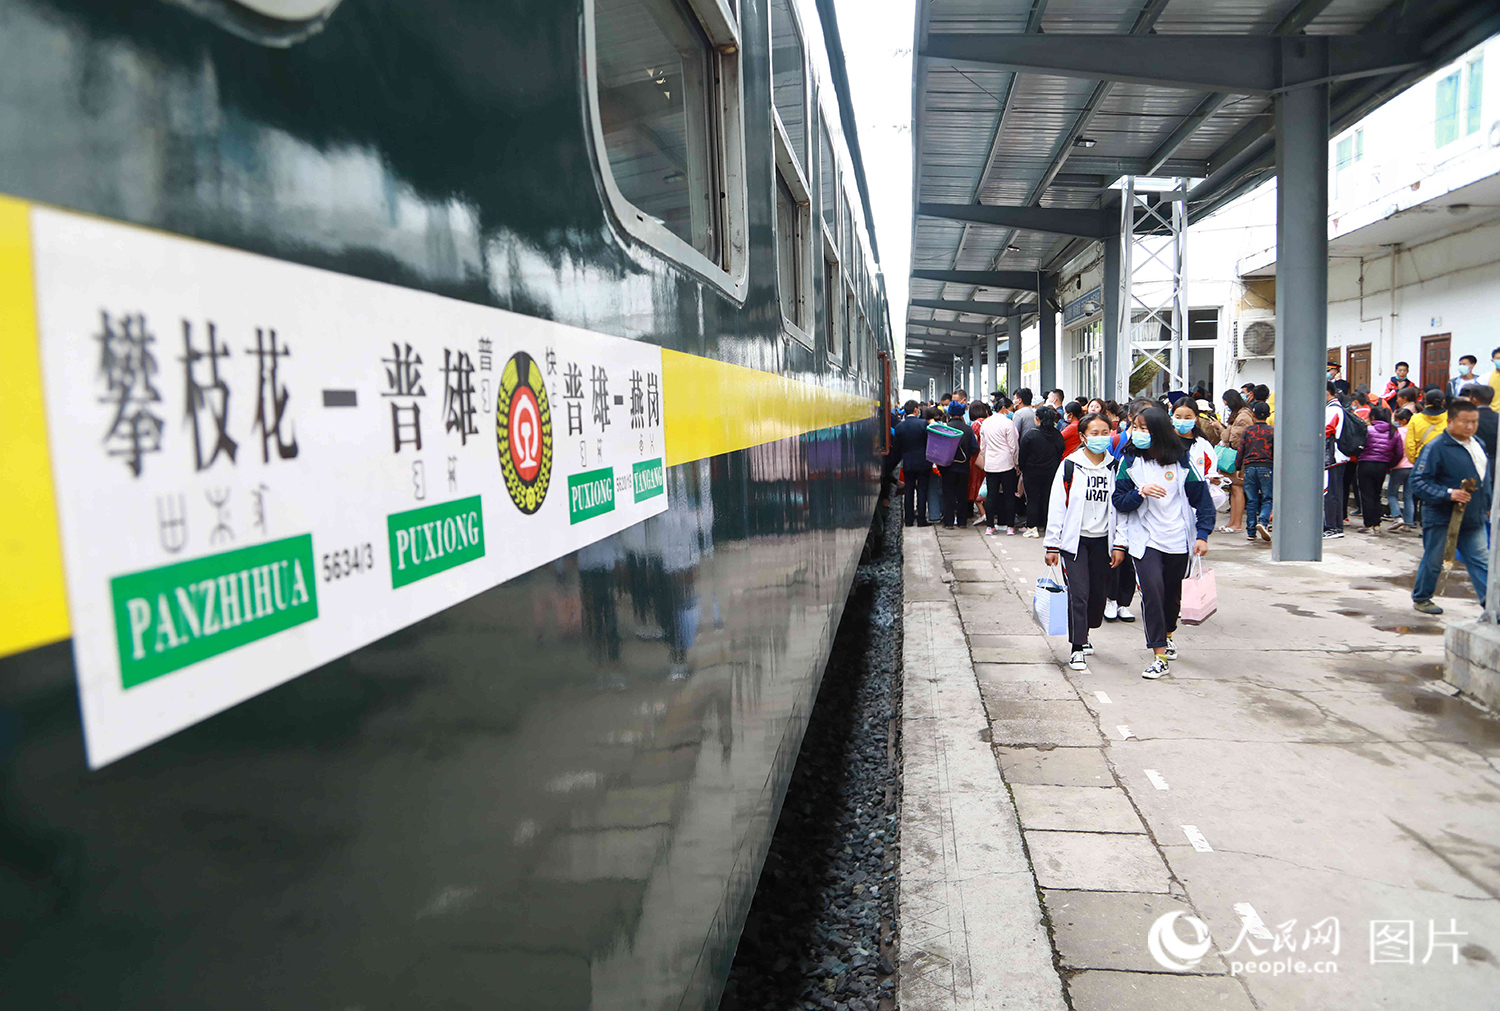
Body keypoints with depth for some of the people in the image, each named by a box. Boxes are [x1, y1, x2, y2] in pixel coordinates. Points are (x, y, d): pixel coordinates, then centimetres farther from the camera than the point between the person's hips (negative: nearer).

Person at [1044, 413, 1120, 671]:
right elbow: (1057, 506, -5)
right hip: (1075, 539, -4)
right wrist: (1052, 544, -6)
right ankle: (1076, 649, -4)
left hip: (1102, 540, 4)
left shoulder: (1114, 467, 5)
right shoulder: (1070, 466, -6)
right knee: (1078, 592, -10)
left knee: (1099, 592, 10)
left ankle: (1083, 634, 34)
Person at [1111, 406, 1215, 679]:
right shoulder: (1130, 461, -2)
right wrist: (1141, 492, -21)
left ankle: (1167, 634, 46)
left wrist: (1202, 534, -6)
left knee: (1173, 592, 16)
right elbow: (1119, 502, -2)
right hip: (1145, 540, -1)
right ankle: (1160, 658, -14)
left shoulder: (1182, 461, -4)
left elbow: (1202, 498, 1)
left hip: (1178, 540, 1)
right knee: (1152, 589, -18)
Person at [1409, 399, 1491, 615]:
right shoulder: (1436, 447, -15)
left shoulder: (1478, 445, 11)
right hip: (1441, 518, -6)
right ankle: (1421, 598, 24)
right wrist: (1448, 493, -27)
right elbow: (1418, 481, -19)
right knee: (1433, 560, 7)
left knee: (1481, 561, 4)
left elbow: (1484, 479, 24)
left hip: (1472, 517, 6)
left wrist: (1486, 505, 21)